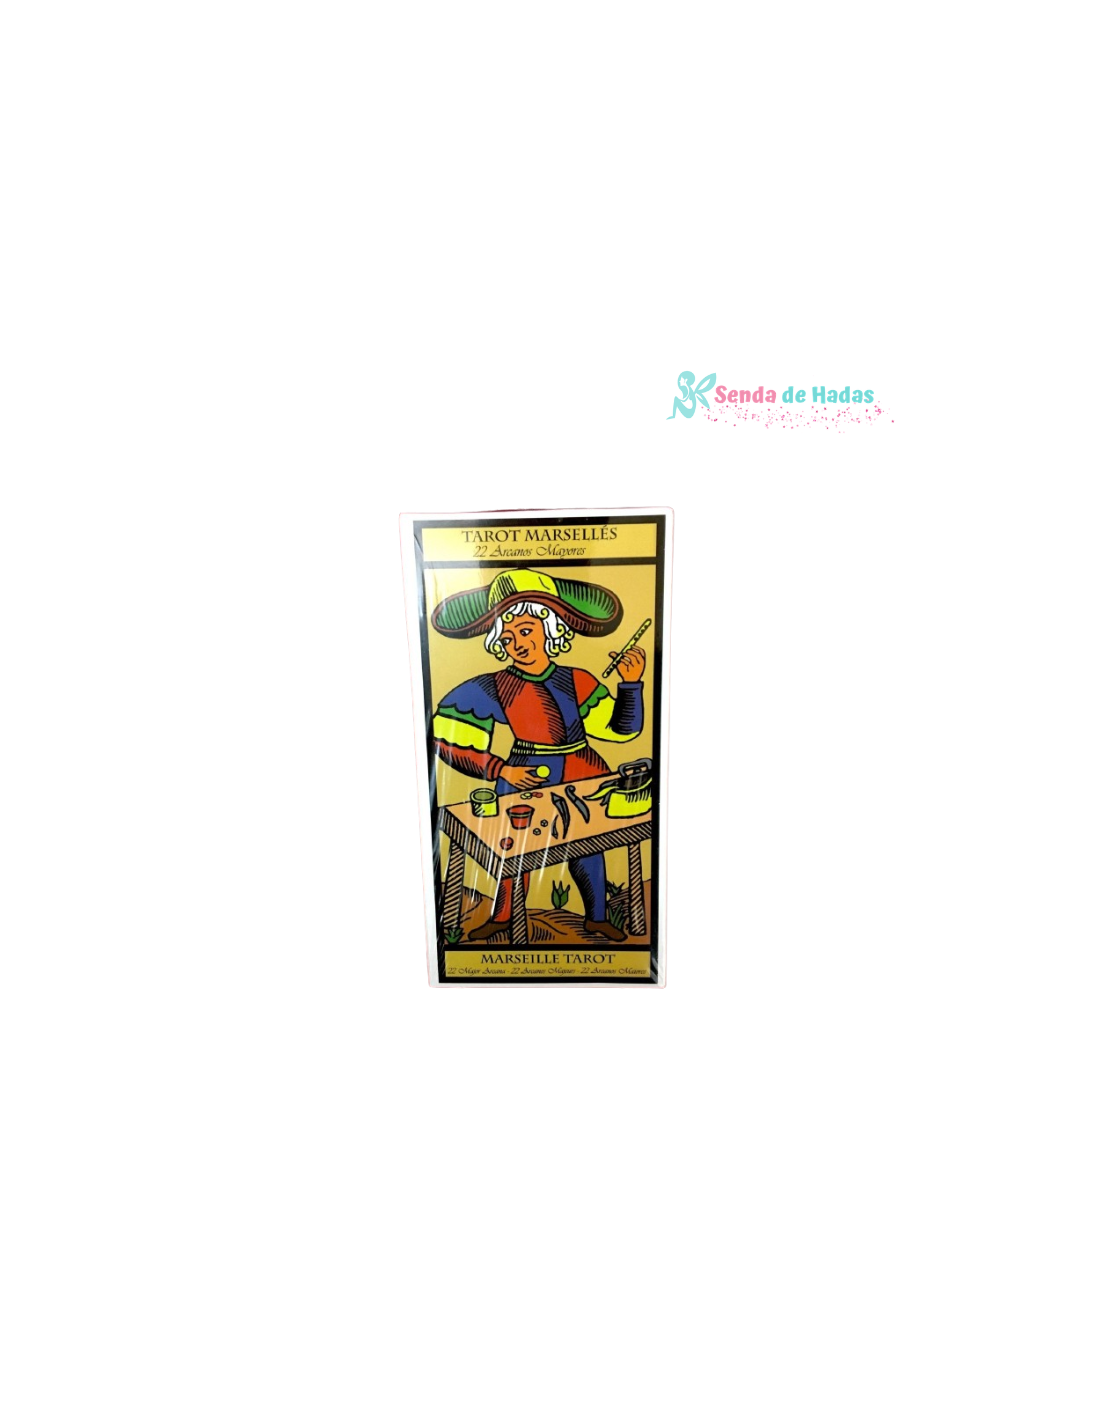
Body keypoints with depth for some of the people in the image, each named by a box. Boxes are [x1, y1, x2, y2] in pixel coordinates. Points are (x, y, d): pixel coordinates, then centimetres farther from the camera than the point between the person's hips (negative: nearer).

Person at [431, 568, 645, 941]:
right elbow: (447, 736, -9)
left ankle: (597, 918, 34)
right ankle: (502, 917, 33)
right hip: (526, 781, -2)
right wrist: (501, 771, -14)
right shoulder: (494, 688, -8)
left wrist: (630, 683, -11)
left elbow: (622, 729, 3)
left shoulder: (577, 682, -1)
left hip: (583, 779, 2)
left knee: (587, 850, 10)